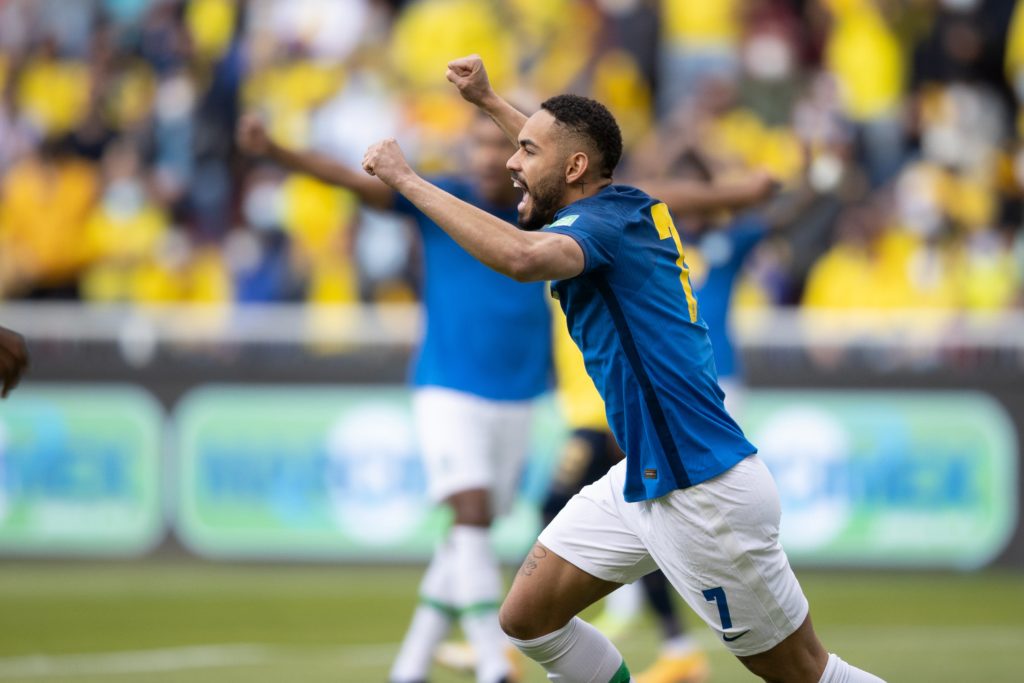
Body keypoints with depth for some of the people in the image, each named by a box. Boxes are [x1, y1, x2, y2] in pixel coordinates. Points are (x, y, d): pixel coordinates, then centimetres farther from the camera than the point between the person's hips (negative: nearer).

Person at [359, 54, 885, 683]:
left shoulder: (607, 223, -18)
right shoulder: (633, 206, 8)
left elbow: (524, 257, -42)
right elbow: (564, 155, 34)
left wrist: (407, 179, -34)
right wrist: (487, 100, 40)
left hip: (706, 496, -10)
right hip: (643, 479, 10)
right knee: (527, 619, 8)